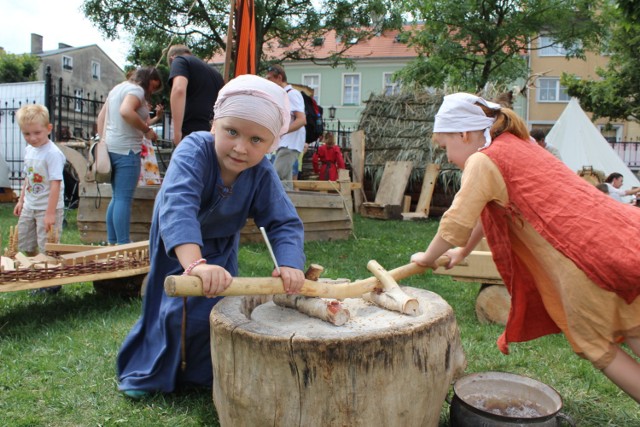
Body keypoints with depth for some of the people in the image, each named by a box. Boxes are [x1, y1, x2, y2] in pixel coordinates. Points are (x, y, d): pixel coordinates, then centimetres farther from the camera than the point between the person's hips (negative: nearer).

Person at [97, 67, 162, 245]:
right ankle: (123, 244, -9)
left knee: (116, 198, 13)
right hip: (126, 149, -9)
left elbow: (101, 116, 24)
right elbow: (126, 111, -26)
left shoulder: (118, 88, 22)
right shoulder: (136, 90, -7)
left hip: (110, 148, 9)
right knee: (124, 199, -10)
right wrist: (146, 129, -17)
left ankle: (112, 241, 16)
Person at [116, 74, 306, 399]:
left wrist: (290, 264, -51)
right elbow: (178, 206, -55)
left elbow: (284, 223, -30)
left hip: (220, 248, 3)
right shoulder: (194, 150, -39)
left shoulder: (262, 174, -27)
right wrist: (195, 264, -70)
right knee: (171, 308, 8)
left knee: (216, 307, 8)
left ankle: (205, 373, 35)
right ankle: (147, 373, 35)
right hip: (176, 244, -3)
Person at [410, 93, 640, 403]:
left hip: (589, 249, -9)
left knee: (593, 345, 9)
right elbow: (488, 213, 29)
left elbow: (456, 223, -8)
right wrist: (463, 251, 37)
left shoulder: (483, 160, -9)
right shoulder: (516, 146, 20)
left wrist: (428, 257, 10)